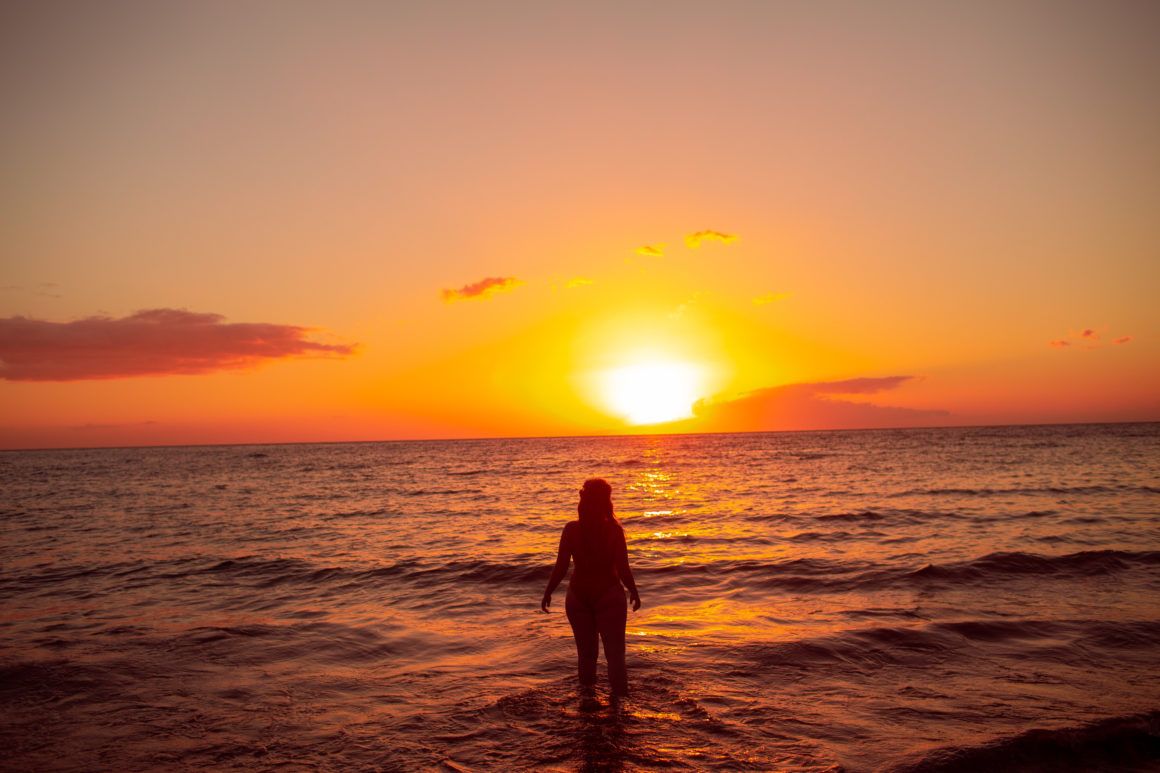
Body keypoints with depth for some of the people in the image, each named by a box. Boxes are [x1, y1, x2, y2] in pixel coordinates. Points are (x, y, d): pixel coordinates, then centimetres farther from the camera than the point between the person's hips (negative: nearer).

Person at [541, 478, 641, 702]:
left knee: (586, 652, 16)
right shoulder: (614, 530, -11)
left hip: (578, 596, 2)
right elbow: (623, 569, -11)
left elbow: (561, 568, -7)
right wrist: (634, 592, 5)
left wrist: (548, 593, 6)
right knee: (614, 652, 9)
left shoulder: (571, 530, -8)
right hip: (609, 595, -2)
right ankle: (619, 700, 8)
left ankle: (588, 695, 20)